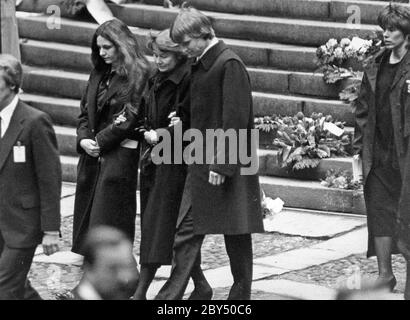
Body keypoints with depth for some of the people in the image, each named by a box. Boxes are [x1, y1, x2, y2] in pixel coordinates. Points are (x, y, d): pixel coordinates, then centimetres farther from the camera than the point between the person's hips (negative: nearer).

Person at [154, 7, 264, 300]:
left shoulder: (229, 64, -14)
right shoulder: (200, 65, 12)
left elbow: (235, 119, -19)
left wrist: (222, 165, -20)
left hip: (228, 166, -8)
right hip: (202, 165, 8)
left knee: (236, 233, 3)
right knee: (187, 231, 4)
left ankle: (241, 294, 13)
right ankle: (171, 297, 3)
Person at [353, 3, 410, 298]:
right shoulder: (375, 67, 11)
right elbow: (363, 110, 14)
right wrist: (359, 150, 9)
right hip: (378, 156, 6)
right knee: (379, 212, 5)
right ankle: (385, 274, 12)